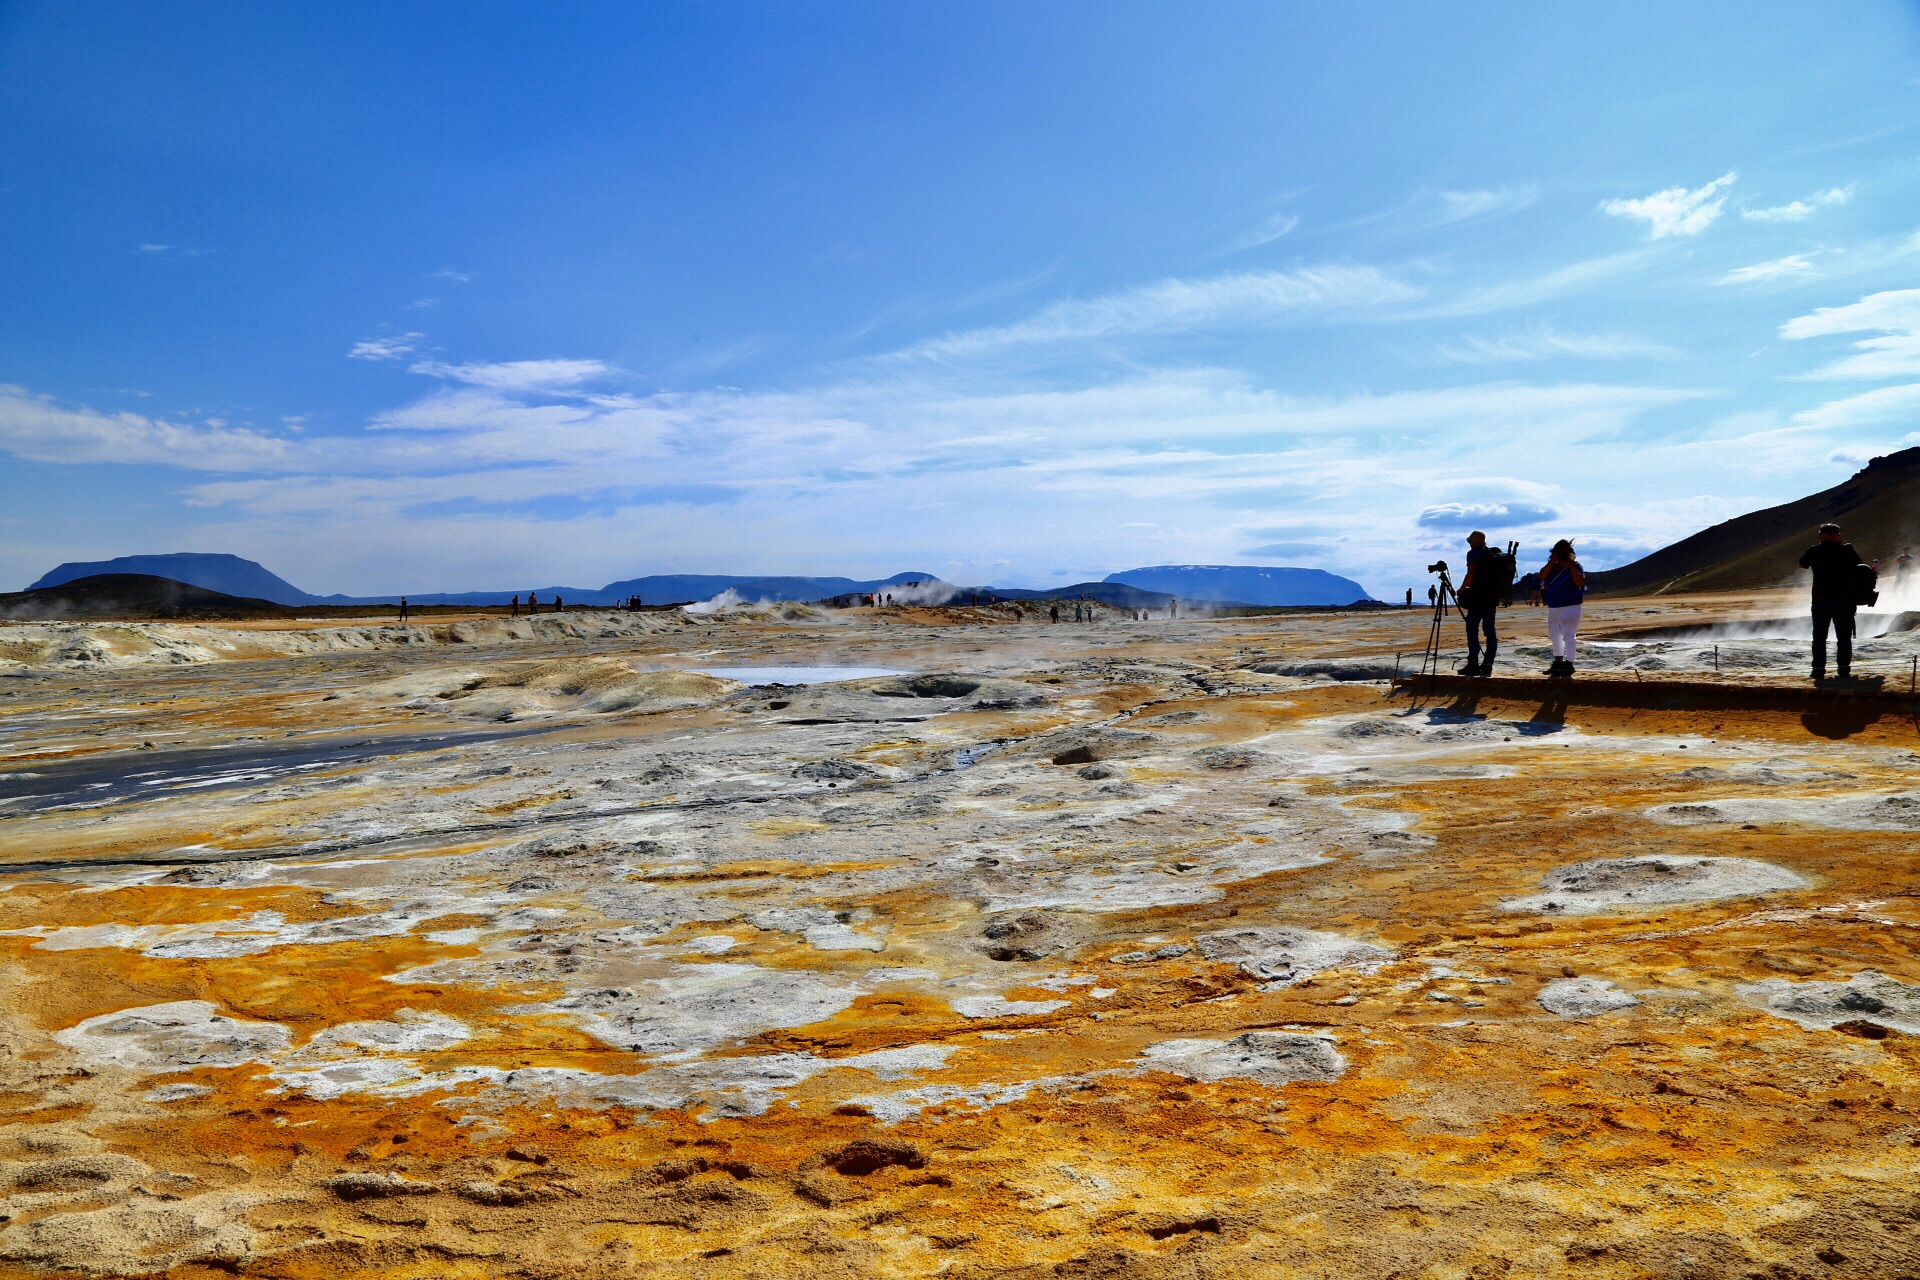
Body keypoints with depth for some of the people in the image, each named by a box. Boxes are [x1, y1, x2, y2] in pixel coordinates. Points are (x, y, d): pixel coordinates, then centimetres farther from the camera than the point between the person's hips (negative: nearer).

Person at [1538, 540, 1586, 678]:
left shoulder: (1575, 566, -6)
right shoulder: (1553, 567, 10)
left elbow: (1580, 582, -21)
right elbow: (1542, 576, -8)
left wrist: (1571, 566, -24)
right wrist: (1552, 562, -14)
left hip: (1570, 607, -8)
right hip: (1553, 608, 8)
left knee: (1568, 636, -13)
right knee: (1554, 635, 18)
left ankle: (1569, 664, -12)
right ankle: (1558, 662, 32)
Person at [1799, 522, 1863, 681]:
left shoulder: (1814, 551, -3)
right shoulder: (1846, 550, -3)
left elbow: (1802, 564, 16)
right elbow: (1858, 564, 14)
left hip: (1820, 600, 0)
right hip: (1843, 600, 0)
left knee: (1819, 637, 7)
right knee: (1844, 637, 8)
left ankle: (1818, 670, 4)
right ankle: (1844, 670, 5)